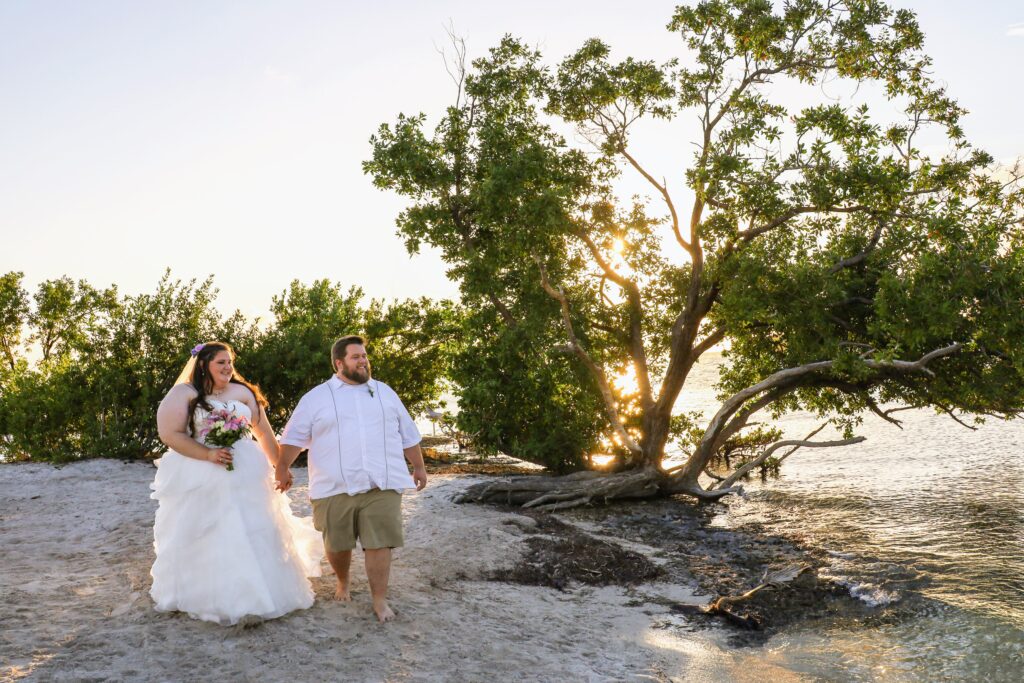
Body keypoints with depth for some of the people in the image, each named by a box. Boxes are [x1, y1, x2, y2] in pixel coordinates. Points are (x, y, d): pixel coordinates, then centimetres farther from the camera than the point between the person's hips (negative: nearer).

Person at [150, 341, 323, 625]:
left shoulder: (243, 392, 6)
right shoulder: (184, 393, -3)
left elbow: (264, 432, 10)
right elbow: (170, 434, -11)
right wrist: (209, 454, -19)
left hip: (246, 475, 3)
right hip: (200, 480, -3)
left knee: (253, 533, 7)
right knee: (205, 539, 4)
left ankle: (259, 592, 20)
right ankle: (209, 597, 16)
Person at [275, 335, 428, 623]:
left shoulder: (385, 392, 13)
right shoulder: (317, 397, 6)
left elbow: (407, 434, 18)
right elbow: (295, 435, 8)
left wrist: (419, 467, 19)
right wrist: (283, 468, 2)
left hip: (381, 485, 1)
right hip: (335, 488, -1)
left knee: (379, 543, -5)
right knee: (337, 544, 9)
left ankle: (380, 600, 4)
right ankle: (343, 583, 35)